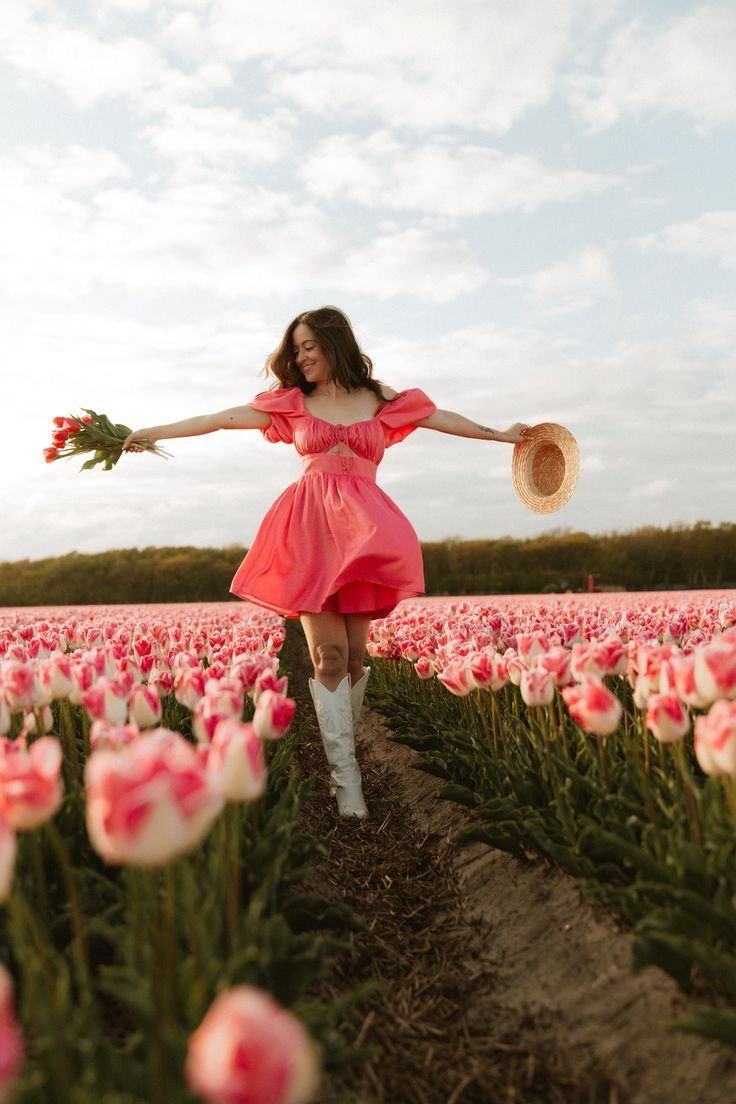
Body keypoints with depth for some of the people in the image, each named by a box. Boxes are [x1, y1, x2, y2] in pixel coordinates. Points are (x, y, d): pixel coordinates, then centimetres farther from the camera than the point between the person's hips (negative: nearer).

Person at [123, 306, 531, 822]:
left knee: (353, 654, -3)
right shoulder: (293, 402, 15)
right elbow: (223, 418, 14)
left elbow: (443, 418, 23)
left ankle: (342, 748, 16)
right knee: (329, 654, -9)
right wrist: (155, 431, 13)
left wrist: (500, 434, 27)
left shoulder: (382, 400, 15)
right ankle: (346, 778, -5)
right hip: (310, 528, -1)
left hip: (363, 530, 1)